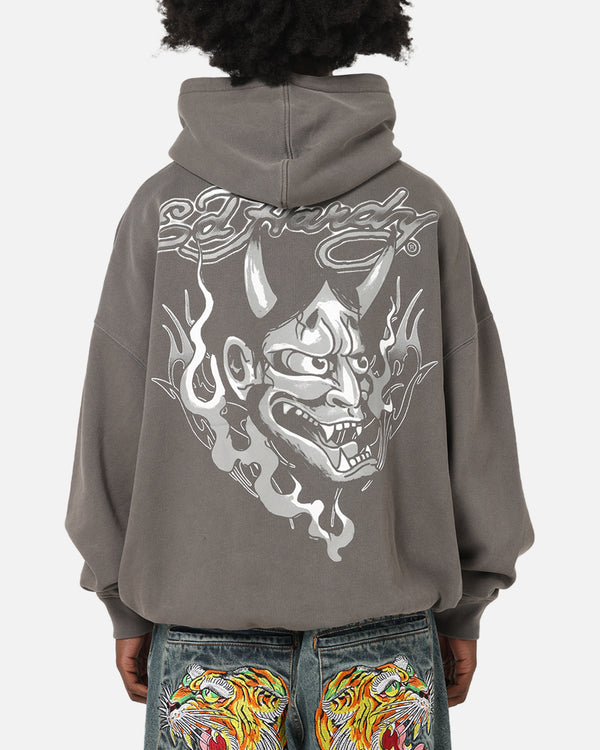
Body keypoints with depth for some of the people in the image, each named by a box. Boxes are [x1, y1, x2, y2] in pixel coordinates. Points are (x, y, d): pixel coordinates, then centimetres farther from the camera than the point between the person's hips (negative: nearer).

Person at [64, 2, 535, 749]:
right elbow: (474, 420, -1)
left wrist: (127, 604, 10)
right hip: (387, 626, 1)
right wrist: (463, 603, 11)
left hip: (202, 622, 0)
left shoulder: (160, 208, -8)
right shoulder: (423, 207, -6)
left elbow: (114, 423, -3)